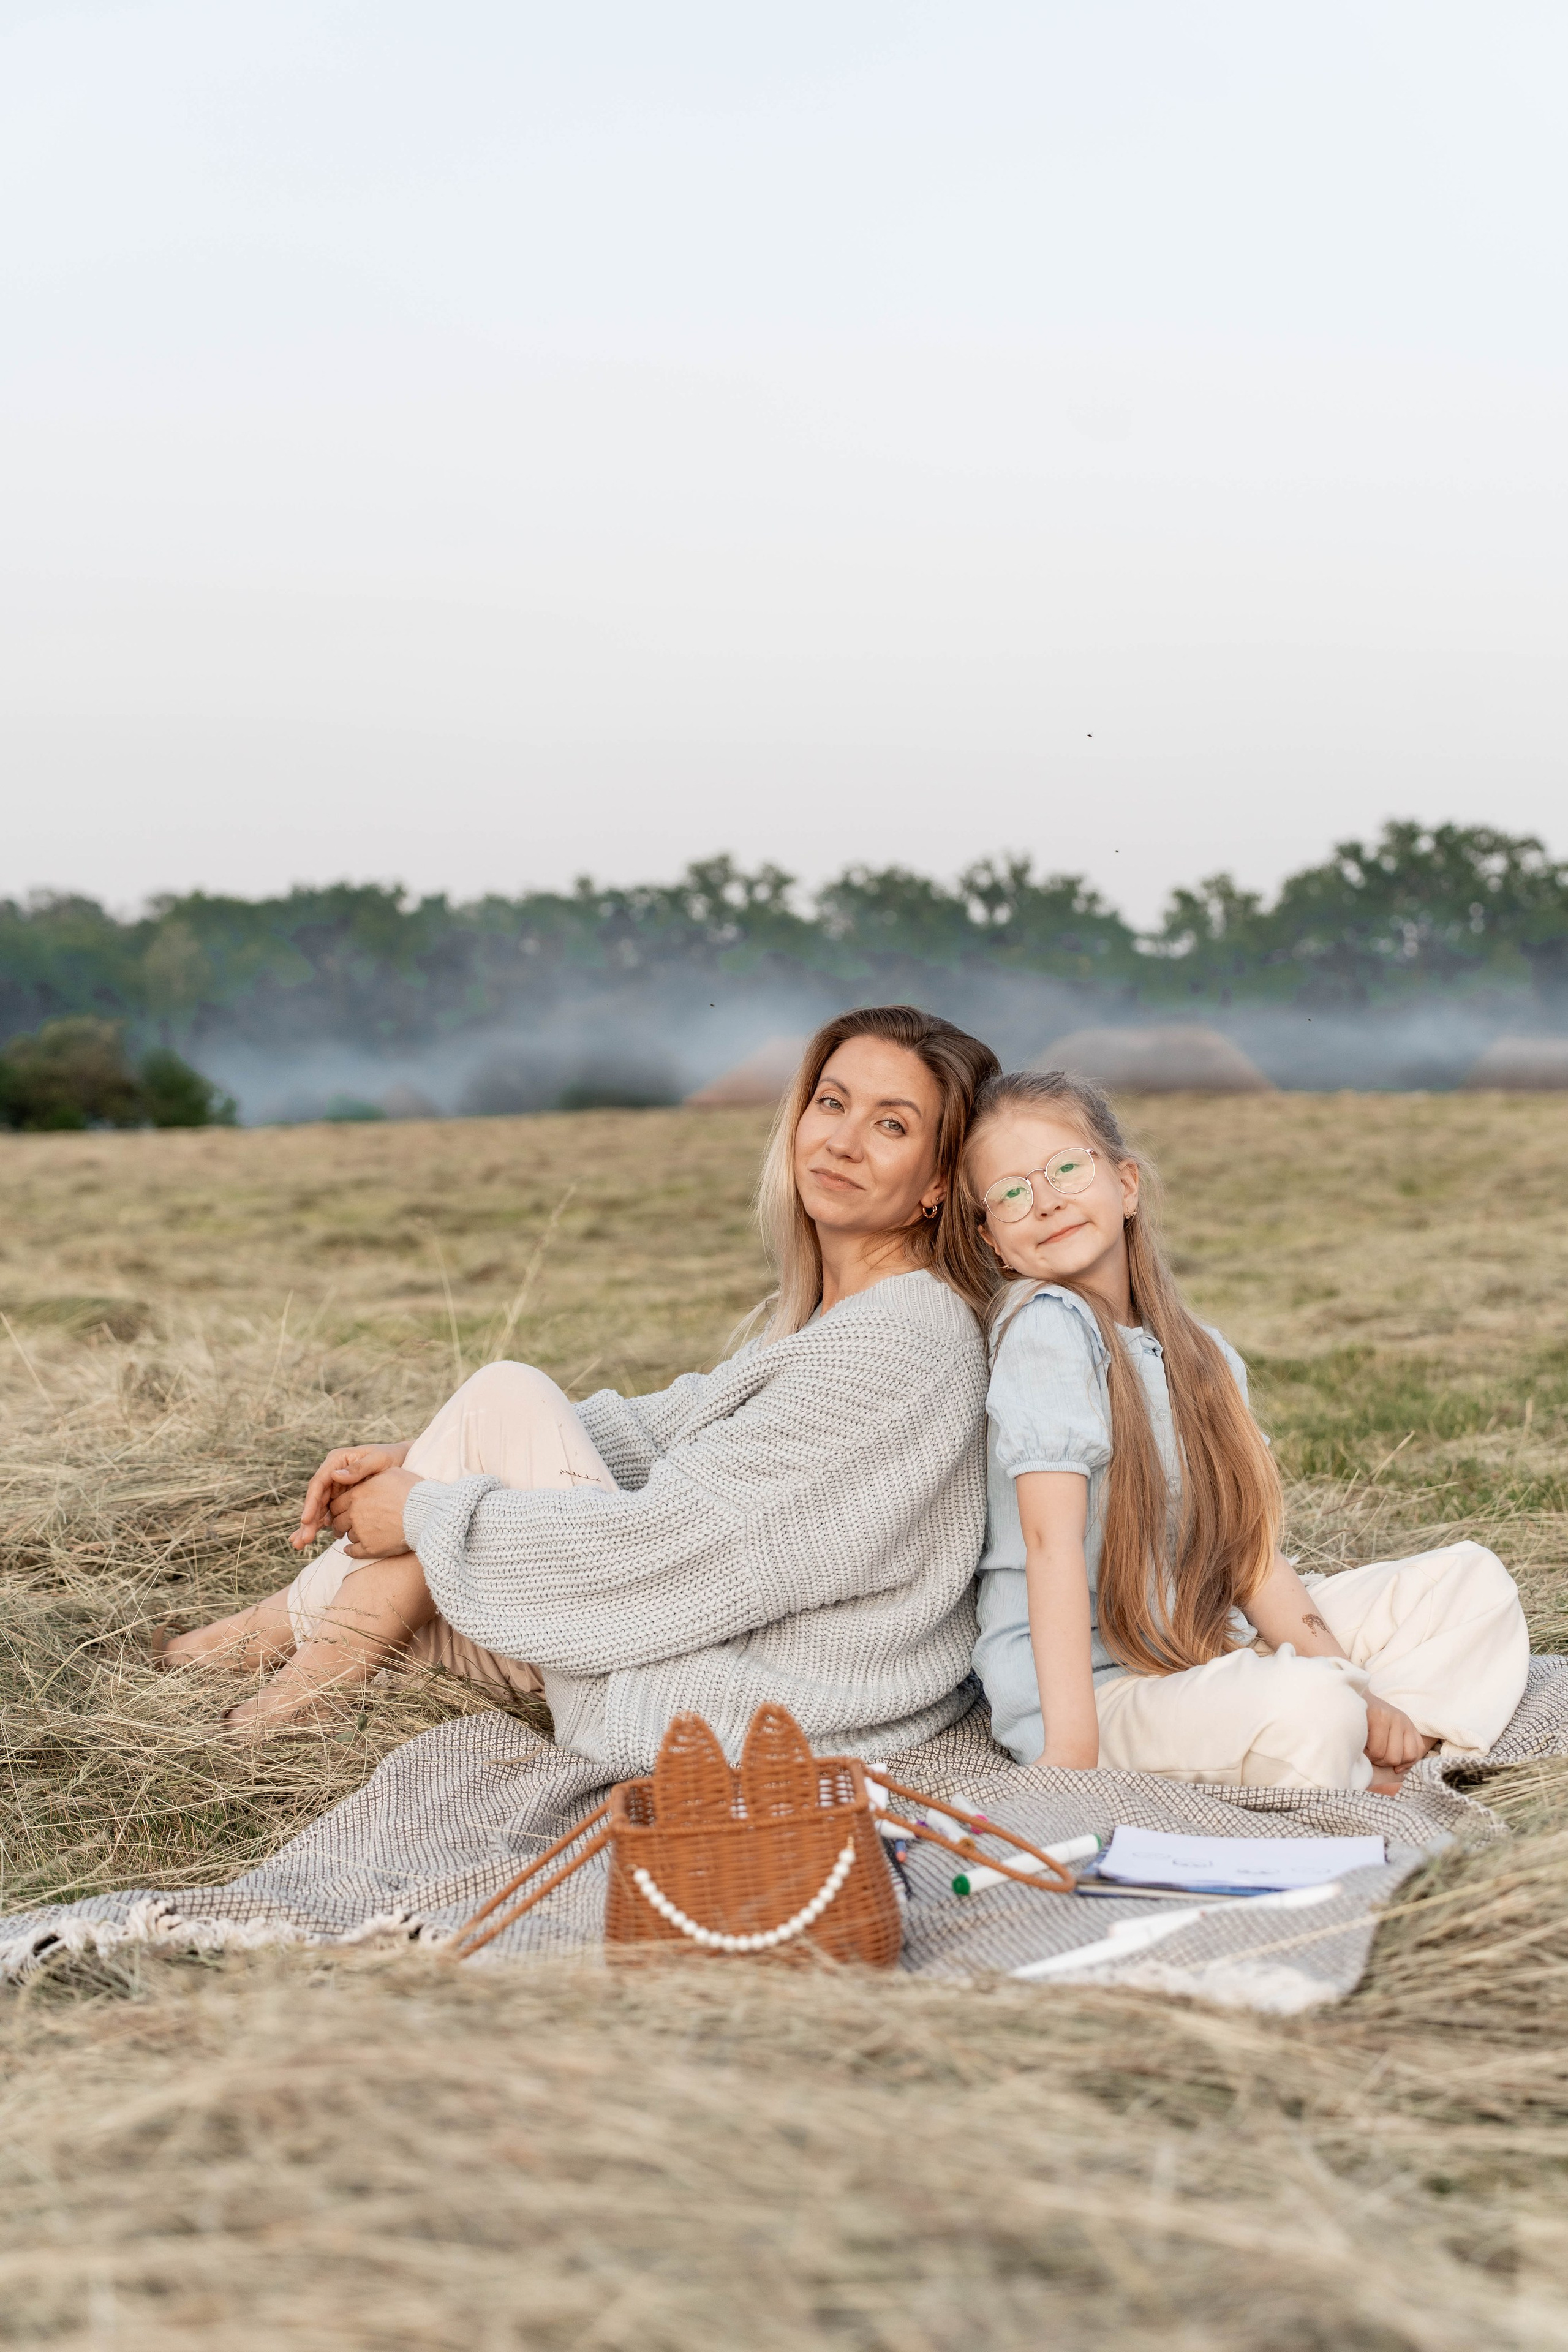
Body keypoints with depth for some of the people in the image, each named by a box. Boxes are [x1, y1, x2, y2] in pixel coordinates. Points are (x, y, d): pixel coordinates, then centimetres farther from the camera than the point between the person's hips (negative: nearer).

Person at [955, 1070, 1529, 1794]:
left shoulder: (1199, 1353, 8)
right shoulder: (1045, 1327, -14)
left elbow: (1247, 1548, 5)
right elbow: (1052, 1538, -22)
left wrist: (1354, 1689, -6)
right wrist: (1072, 1750, -27)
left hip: (1207, 1646, 8)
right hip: (1097, 1683, -8)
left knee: (1472, 1578, 9)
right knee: (1306, 1710, -36)